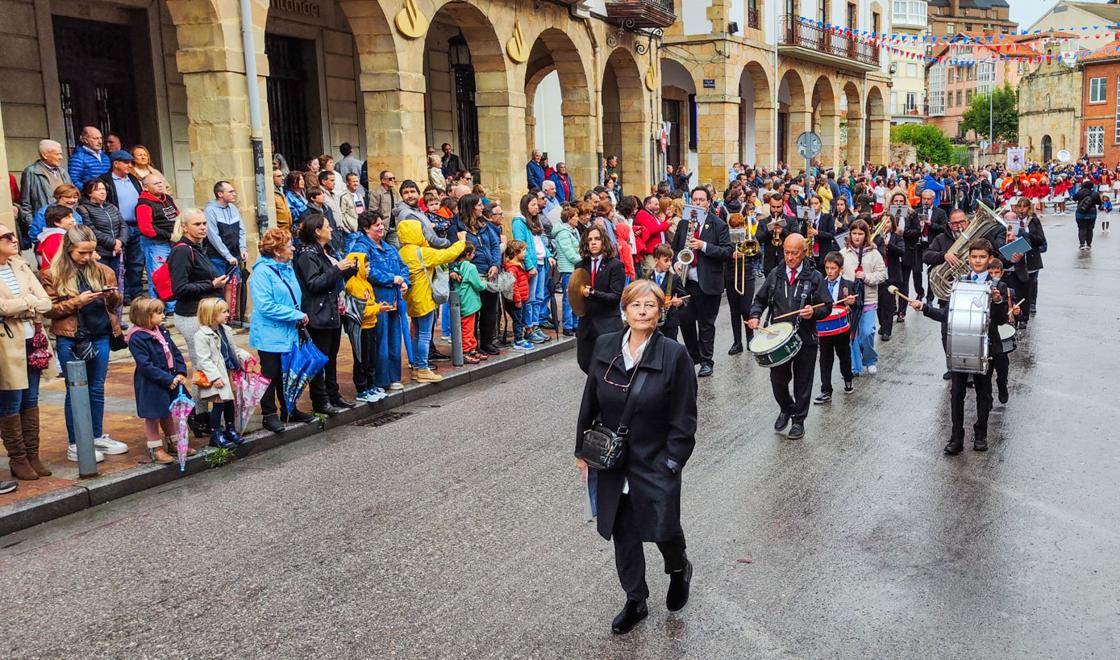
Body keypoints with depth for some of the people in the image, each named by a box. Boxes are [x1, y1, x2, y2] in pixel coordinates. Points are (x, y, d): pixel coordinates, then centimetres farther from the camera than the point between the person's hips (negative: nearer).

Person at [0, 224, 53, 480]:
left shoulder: (21, 266, 10)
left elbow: (46, 303, 4)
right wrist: (30, 300, -8)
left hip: (32, 341, 6)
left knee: (31, 401, 11)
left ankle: (33, 455, 19)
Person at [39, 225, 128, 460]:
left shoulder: (102, 271, 6)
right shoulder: (52, 274, -4)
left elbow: (115, 304, 13)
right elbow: (48, 310, -7)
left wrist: (113, 295, -9)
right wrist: (76, 302, -18)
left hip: (100, 336, 4)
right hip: (70, 340, -4)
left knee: (97, 389, 13)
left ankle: (98, 437, 26)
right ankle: (75, 445, 13)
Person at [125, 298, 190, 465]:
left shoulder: (162, 331, 5)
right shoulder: (137, 338, -19)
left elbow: (176, 352, 8)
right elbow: (146, 366, -23)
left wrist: (181, 372, -6)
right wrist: (168, 379, -24)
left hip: (171, 380, 8)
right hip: (151, 385, -8)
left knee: (168, 413, 21)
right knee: (152, 417, 4)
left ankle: (173, 444, 33)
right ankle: (156, 449, 15)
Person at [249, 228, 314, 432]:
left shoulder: (287, 268, 10)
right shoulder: (262, 271, -16)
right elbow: (266, 306, -23)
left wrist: (299, 316, 2)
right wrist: (297, 315, -20)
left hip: (289, 333, 8)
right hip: (270, 335, -8)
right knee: (271, 375, 4)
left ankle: (289, 410, 28)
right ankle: (269, 414, 15)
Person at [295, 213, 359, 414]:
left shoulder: (327, 251, 16)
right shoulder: (307, 255, -12)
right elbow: (313, 284, -21)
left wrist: (350, 269, 8)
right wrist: (337, 269, -22)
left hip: (334, 312, 9)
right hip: (319, 315, -9)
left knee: (332, 356, 15)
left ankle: (333, 395, 24)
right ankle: (320, 401, 3)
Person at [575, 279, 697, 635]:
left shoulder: (674, 355, -14)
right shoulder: (605, 346, -3)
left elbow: (683, 420, -10)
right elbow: (589, 403, 6)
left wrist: (670, 465, -12)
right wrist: (583, 451, 8)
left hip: (655, 466, -3)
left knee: (664, 531, 3)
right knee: (623, 535, 13)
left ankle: (679, 569, 40)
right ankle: (635, 601, 34)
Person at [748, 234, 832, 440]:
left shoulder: (815, 277, -3)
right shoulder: (775, 275, 5)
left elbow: (827, 306, -3)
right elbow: (760, 299, 12)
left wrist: (814, 312, -23)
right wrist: (755, 316, -6)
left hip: (805, 339, -2)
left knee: (802, 382, 8)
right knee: (777, 380, 10)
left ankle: (798, 420, 25)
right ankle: (786, 409, 38)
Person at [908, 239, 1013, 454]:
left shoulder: (998, 286, -3)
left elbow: (1001, 320, -8)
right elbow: (947, 315, 7)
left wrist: (998, 301, -25)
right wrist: (923, 307, -2)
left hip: (985, 347, -1)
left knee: (983, 392, 13)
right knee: (957, 393, 4)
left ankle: (980, 435, 28)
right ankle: (956, 437, 13)